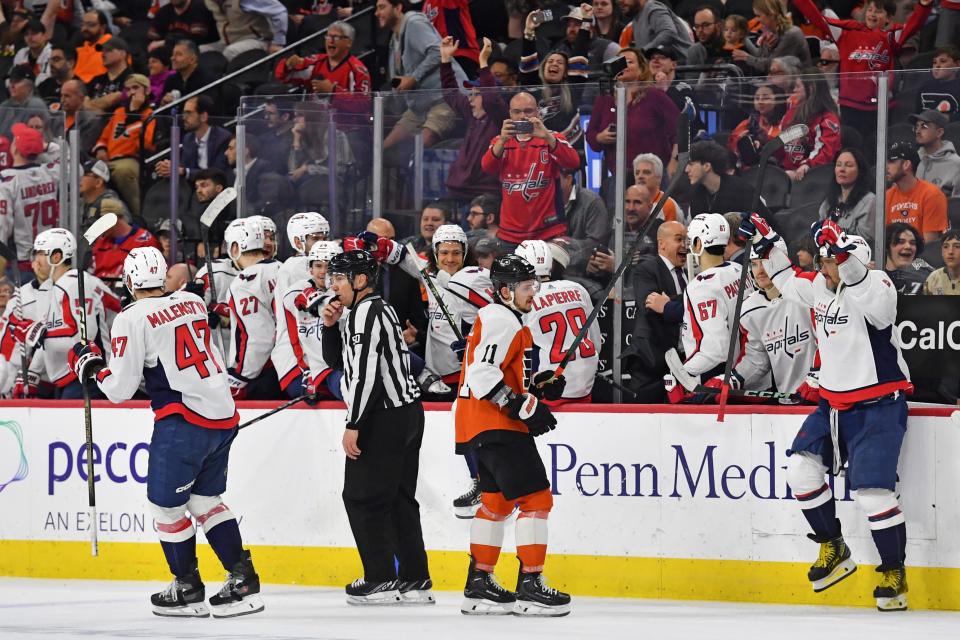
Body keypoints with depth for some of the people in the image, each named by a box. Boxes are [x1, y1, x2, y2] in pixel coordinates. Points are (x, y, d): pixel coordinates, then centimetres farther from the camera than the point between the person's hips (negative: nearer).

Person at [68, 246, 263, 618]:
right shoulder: (193, 303, 11)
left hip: (184, 420, -7)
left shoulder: (132, 319, -9)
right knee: (205, 498, 18)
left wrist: (90, 367, 9)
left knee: (166, 503, 7)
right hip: (224, 416, 7)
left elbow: (120, 389, -9)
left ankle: (188, 591, 13)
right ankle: (243, 582, 12)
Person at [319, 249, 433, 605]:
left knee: (362, 496, -2)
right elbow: (336, 360, 25)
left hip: (383, 420, -10)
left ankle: (382, 580, 0)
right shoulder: (377, 309, 18)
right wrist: (331, 326, 9)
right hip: (407, 413, 10)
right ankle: (415, 581, 13)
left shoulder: (366, 312, -14)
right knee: (399, 499, 12)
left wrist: (353, 425, -21)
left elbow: (366, 374, -22)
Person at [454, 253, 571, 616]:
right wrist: (526, 408, -21)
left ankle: (479, 586, 22)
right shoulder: (502, 321, -14)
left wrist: (538, 389, 10)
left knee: (497, 501, 18)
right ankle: (530, 587, -14)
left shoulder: (497, 318, 20)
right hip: (495, 425, -11)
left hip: (483, 427, 11)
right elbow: (484, 377, -24)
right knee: (536, 498, -11)